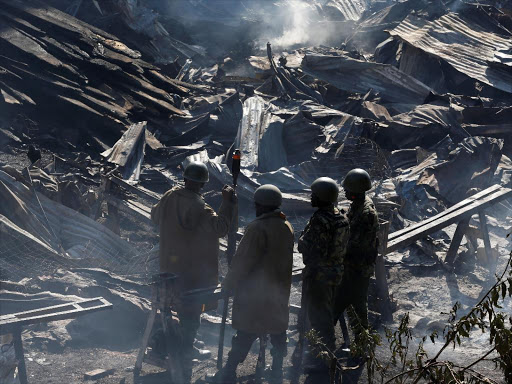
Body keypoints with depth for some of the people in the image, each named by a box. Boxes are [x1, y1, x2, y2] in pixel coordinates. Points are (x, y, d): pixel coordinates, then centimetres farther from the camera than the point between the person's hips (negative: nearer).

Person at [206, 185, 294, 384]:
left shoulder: (257, 228, -20)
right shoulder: (287, 227, 5)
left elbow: (243, 261, -18)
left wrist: (228, 285, -8)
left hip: (255, 294, -7)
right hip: (279, 292, 7)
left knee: (246, 334, -2)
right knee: (277, 331, 14)